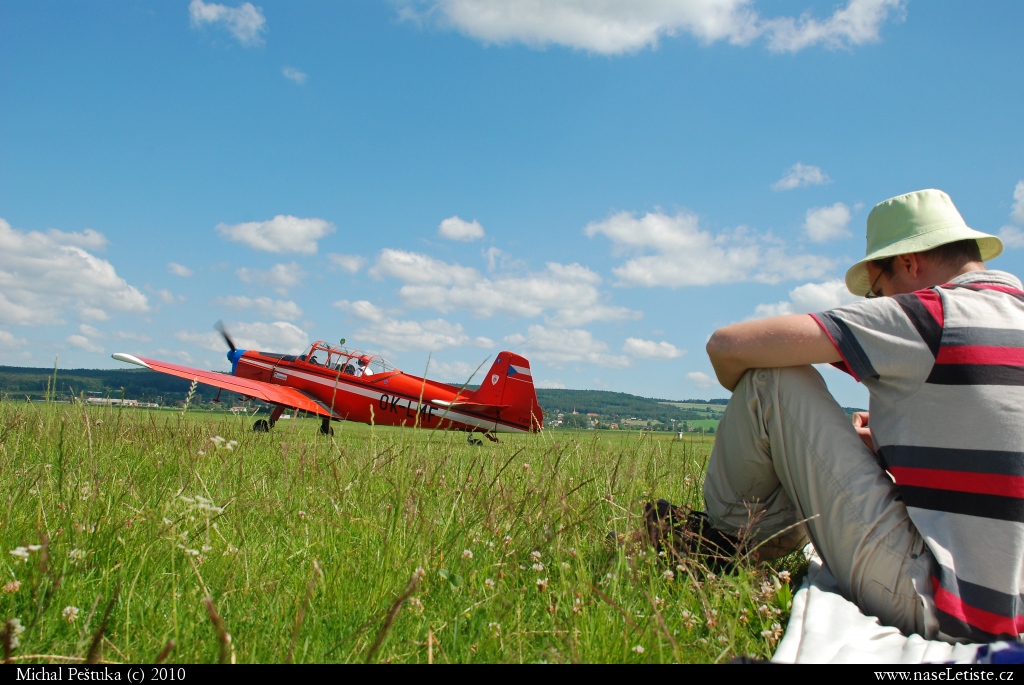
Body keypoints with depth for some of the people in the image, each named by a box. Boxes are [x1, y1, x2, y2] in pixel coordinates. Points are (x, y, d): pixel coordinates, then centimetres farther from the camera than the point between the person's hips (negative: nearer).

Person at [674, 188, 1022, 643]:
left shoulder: (933, 313, -12)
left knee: (773, 379, -6)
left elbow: (728, 345, -15)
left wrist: (751, 399, 7)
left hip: (928, 603, -9)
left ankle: (727, 533, 13)